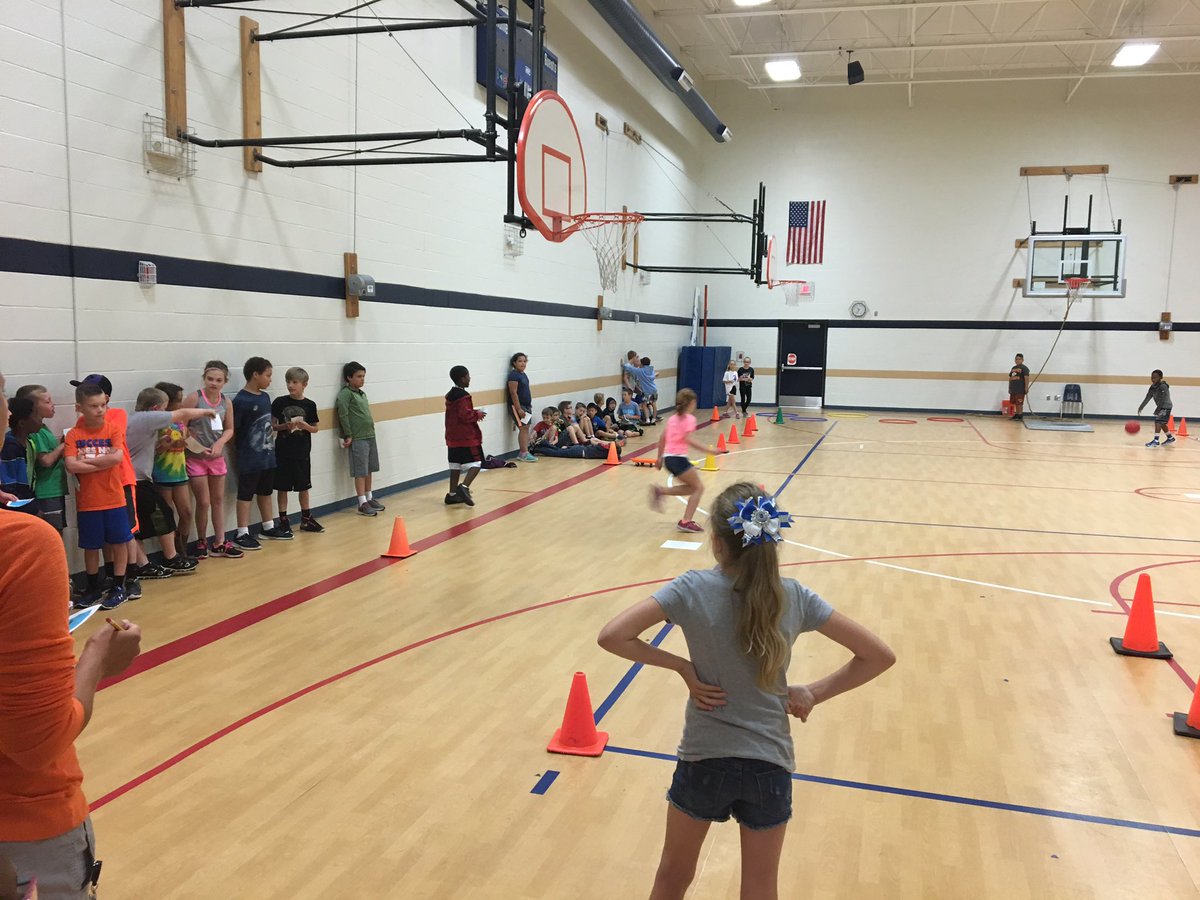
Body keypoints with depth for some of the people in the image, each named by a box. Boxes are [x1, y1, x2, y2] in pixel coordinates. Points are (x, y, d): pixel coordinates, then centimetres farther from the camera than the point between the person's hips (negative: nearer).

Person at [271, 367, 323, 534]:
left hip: (302, 453, 1)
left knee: (304, 486, 11)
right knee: (282, 487, 4)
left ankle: (306, 519, 22)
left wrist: (305, 425, -14)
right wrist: (284, 426, -16)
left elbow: (315, 428, 6)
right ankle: (283, 521, 14)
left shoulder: (309, 405, 1)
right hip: (283, 452, -1)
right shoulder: (279, 402, -2)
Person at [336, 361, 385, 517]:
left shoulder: (362, 393, 15)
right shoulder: (345, 393, -9)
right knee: (360, 472, -4)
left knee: (369, 470, 14)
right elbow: (343, 415, -14)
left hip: (370, 436, 8)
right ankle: (362, 504, 0)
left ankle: (370, 498, 24)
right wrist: (348, 435, -14)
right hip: (357, 439, -8)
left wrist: (371, 426, 12)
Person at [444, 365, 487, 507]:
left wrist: (474, 412, 11)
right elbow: (466, 416, -22)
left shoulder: (450, 395, 14)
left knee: (456, 464, 12)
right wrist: (478, 415, -6)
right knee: (476, 463, -5)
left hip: (453, 436, 9)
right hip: (467, 437, -9)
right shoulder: (463, 396, -15)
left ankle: (452, 494, 14)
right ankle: (464, 487, -21)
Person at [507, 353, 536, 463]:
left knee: (525, 429, 8)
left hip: (526, 405, 9)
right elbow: (513, 393, -18)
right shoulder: (514, 375, -13)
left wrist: (529, 407, 20)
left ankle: (522, 453, 13)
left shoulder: (523, 374, 14)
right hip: (517, 406, -9)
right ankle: (524, 453, -7)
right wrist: (519, 409, -21)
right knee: (523, 428, -10)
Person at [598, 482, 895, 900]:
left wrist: (682, 666, -12)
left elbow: (611, 636, -19)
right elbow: (879, 655, -4)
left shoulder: (693, 589, -15)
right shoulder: (794, 597, -9)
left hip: (704, 759, -2)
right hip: (770, 765, 2)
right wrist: (812, 693, -2)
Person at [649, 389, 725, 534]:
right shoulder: (689, 418, -6)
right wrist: (707, 450, -20)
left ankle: (660, 491, 7)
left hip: (668, 457, 8)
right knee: (698, 487, 1)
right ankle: (685, 522, -6)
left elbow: (662, 439, 18)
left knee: (692, 487, 18)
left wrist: (659, 458, 26)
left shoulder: (673, 418, 16)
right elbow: (687, 439, -19)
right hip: (678, 458, -8)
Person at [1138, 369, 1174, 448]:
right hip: (1161, 407, 9)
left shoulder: (1163, 387, -23)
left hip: (1166, 407, -9)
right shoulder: (1153, 387, 1)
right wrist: (1140, 407, -6)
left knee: (1158, 421, -19)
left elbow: (1162, 400, -27)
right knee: (1162, 423, 19)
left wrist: (1157, 410, -29)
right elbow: (1147, 398, 1)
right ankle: (1170, 438, 36)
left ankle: (1155, 441, -25)